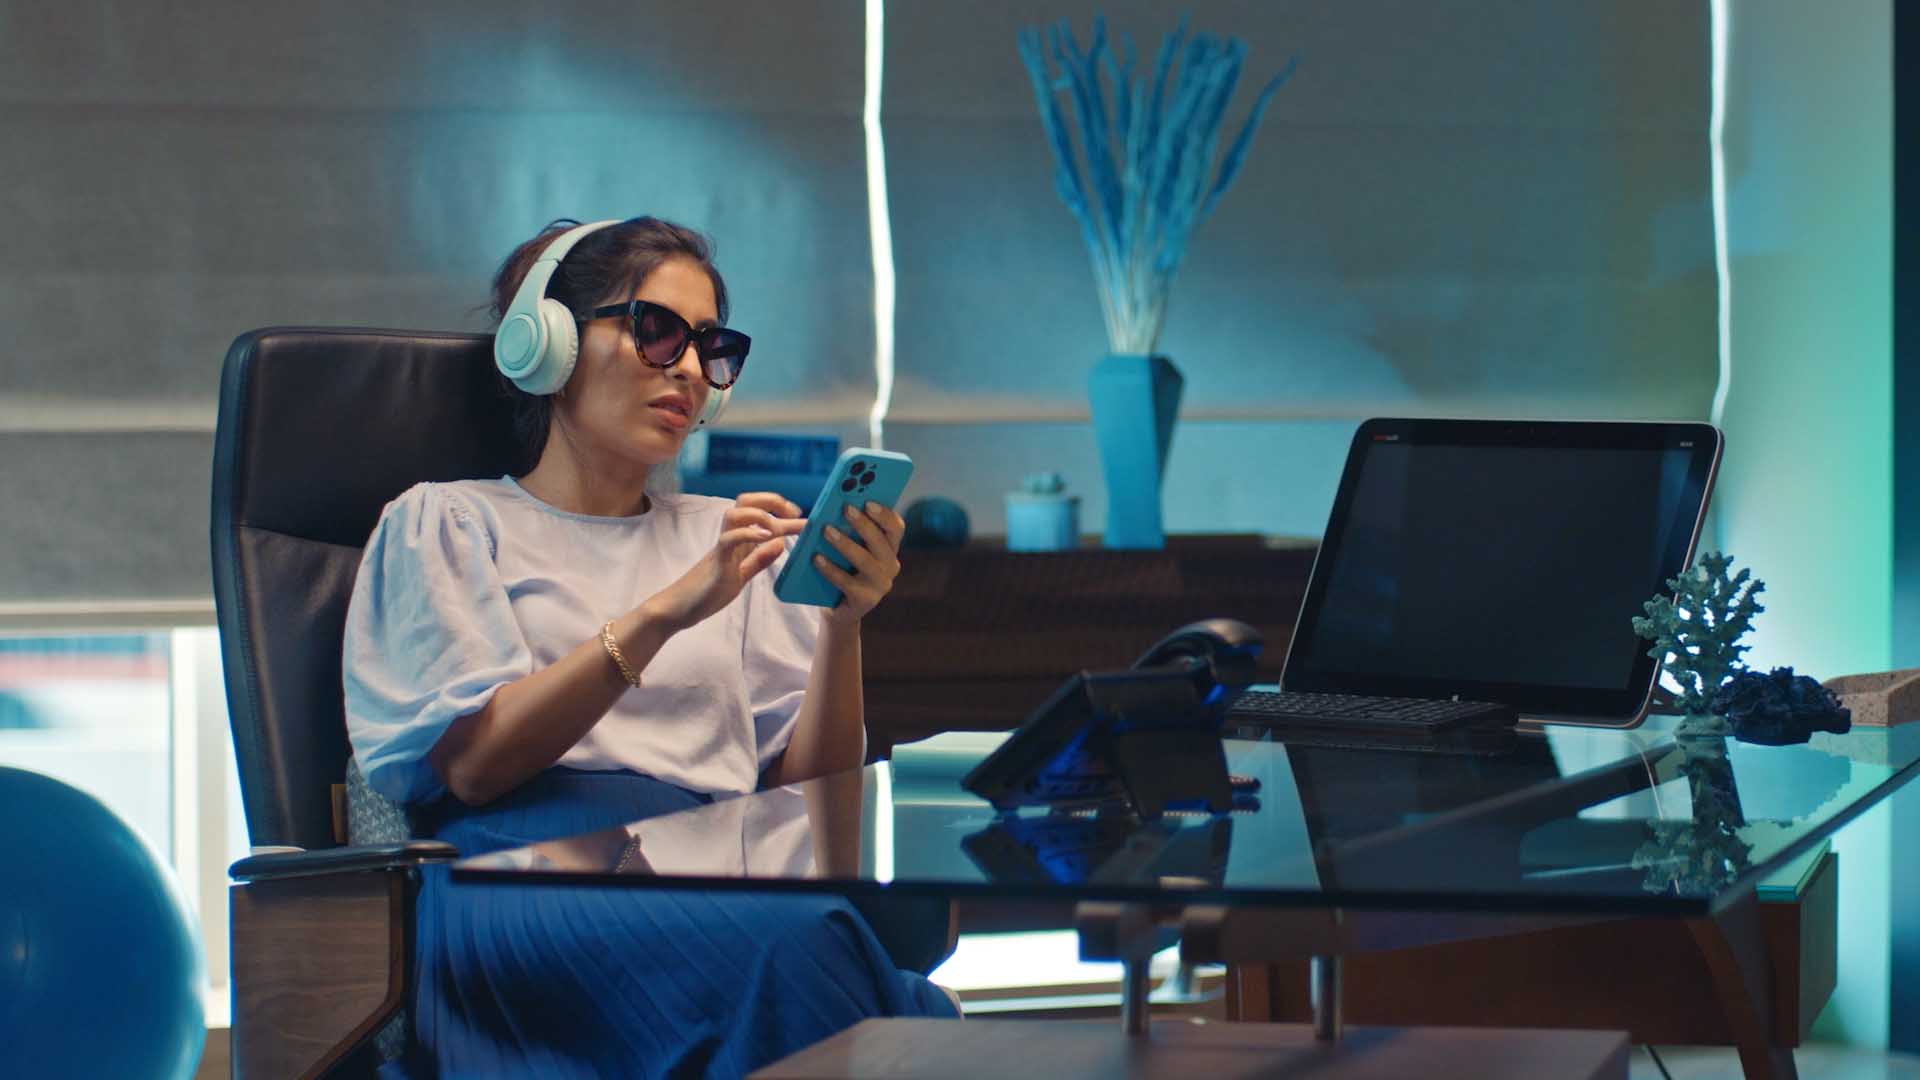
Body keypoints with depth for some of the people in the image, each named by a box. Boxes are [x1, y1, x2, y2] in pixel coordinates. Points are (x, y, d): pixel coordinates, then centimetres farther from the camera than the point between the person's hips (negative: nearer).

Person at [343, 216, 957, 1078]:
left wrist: (843, 625, 0)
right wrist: (664, 613, -10)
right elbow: (473, 760, -1)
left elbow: (808, 789, 17)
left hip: (715, 868, 4)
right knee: (791, 941, -38)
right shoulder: (446, 522, 18)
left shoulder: (727, 537, 30)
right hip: (525, 863, -4)